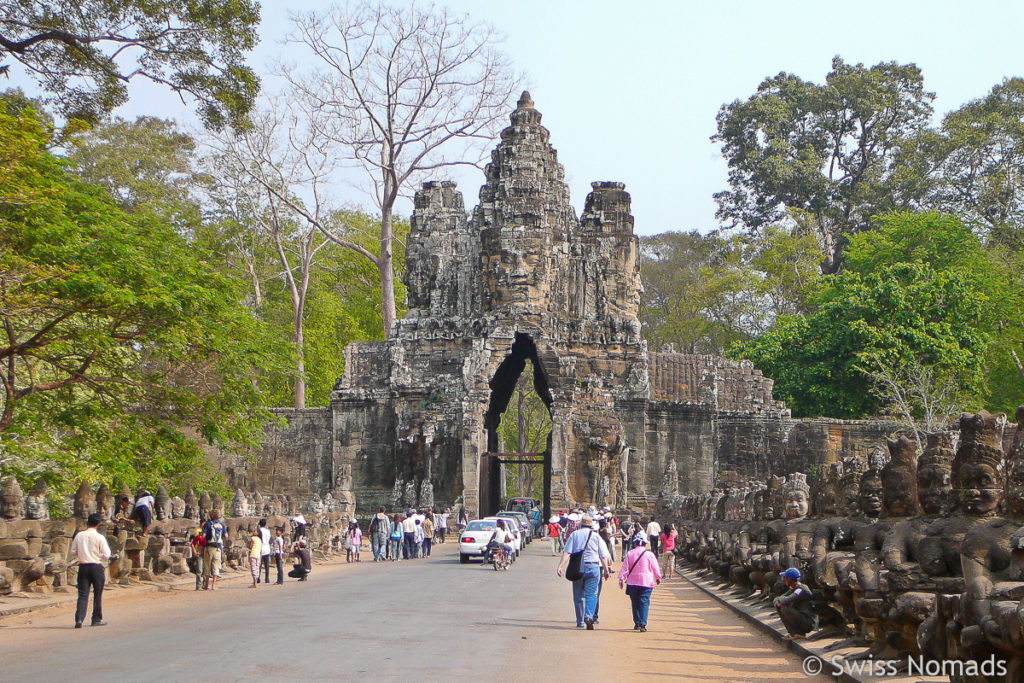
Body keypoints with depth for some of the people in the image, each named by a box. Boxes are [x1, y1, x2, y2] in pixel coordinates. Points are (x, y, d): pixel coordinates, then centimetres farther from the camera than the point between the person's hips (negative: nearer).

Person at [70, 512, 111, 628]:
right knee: (98, 594, 10)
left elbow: (73, 552, 7)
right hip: (97, 567, -2)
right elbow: (106, 555, -9)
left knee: (82, 594, 2)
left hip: (83, 566, 2)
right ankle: (97, 619, 16)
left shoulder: (79, 536, 0)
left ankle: (79, 619, -12)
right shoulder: (100, 537, -9)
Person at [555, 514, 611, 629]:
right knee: (591, 594, -2)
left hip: (577, 567, 1)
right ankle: (589, 616, -24)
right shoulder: (596, 536, 5)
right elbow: (603, 556, 3)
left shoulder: (574, 534, 6)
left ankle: (580, 621, 15)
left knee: (578, 595, 11)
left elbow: (566, 552, -3)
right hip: (593, 566, -1)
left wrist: (560, 566, -7)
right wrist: (606, 570, 10)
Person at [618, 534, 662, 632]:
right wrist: (658, 578, 20)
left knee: (635, 603, 12)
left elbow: (624, 568, 1)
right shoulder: (649, 554, -2)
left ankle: (637, 623, 19)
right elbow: (656, 568, 4)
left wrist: (621, 579, 7)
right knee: (644, 603, -3)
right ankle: (643, 624, -14)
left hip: (632, 582, 2)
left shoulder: (629, 554, 3)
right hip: (646, 583, -2)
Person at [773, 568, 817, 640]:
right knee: (779, 606, 7)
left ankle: (799, 634, -11)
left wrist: (779, 599, -12)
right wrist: (777, 602, -13)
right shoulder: (793, 589, 10)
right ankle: (793, 632, 4)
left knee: (784, 609, -24)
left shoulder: (802, 590, -21)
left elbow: (787, 600, -34)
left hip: (809, 623, -10)